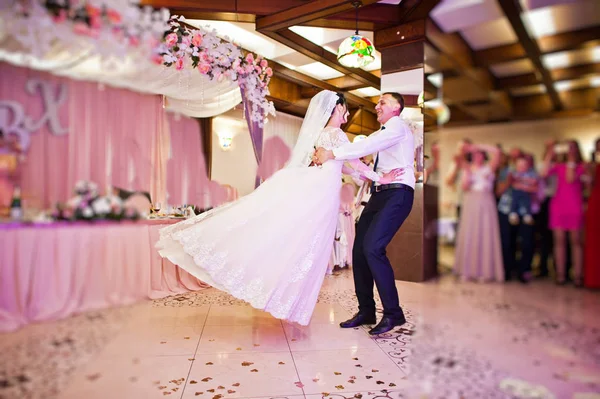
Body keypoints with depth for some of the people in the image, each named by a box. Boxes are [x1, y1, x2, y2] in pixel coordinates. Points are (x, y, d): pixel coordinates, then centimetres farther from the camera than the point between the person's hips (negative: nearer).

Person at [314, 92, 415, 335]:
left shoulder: (398, 126, -2)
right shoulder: (382, 133, 26)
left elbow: (367, 146, -19)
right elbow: (361, 150, 17)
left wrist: (332, 154, -21)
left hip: (397, 194, -9)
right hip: (379, 194, 9)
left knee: (372, 247, -22)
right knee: (359, 250, 2)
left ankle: (393, 313, -9)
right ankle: (366, 311, 13)